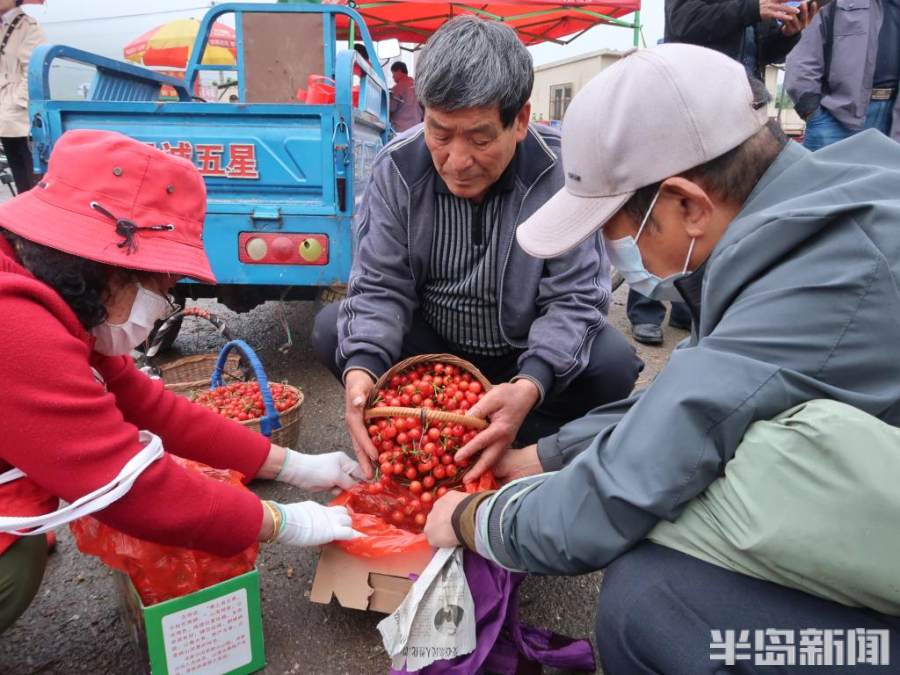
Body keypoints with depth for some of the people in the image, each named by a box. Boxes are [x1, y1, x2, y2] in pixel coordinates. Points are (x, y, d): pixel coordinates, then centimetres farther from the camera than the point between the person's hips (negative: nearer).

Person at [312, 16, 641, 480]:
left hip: (529, 352, -1)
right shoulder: (397, 168, -16)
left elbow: (574, 299, -23)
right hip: (431, 343, 2)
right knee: (331, 331, -18)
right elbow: (380, 287, -15)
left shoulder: (561, 173, -23)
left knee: (613, 364, -28)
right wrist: (361, 369, -36)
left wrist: (530, 385, -42)